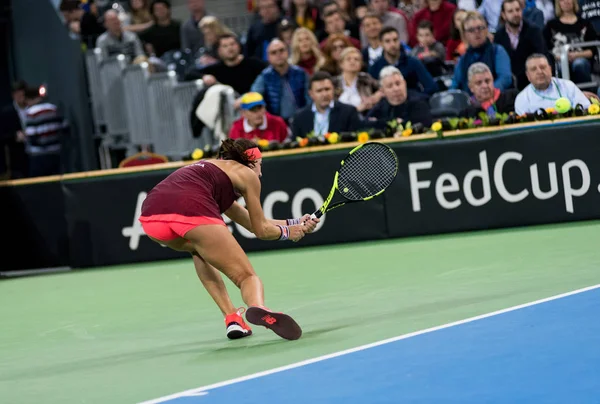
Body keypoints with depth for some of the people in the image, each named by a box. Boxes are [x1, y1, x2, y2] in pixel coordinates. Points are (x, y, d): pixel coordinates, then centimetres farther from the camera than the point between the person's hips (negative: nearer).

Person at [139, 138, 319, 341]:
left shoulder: (209, 168, 42)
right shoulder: (247, 174, 23)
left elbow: (253, 223, 48)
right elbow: (261, 230, 26)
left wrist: (294, 223, 55)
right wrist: (288, 232, 45)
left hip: (151, 213, 6)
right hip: (192, 214, -6)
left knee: (202, 249, 38)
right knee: (247, 276, 5)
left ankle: (232, 318, 21)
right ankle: (259, 309, -32)